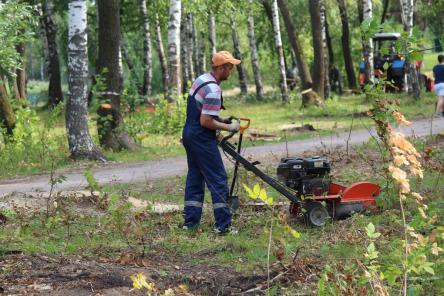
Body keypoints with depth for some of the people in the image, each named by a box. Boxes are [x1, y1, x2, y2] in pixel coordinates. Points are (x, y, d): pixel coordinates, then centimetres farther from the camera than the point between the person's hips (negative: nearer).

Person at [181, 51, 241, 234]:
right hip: (202, 139, -10)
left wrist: (222, 120, 13)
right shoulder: (213, 91, -21)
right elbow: (205, 122, -23)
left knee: (195, 177, 15)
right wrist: (229, 127, -12)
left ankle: (190, 221, 17)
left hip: (189, 134, 10)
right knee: (218, 180, -5)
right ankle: (223, 225, -7)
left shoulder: (201, 79, 10)